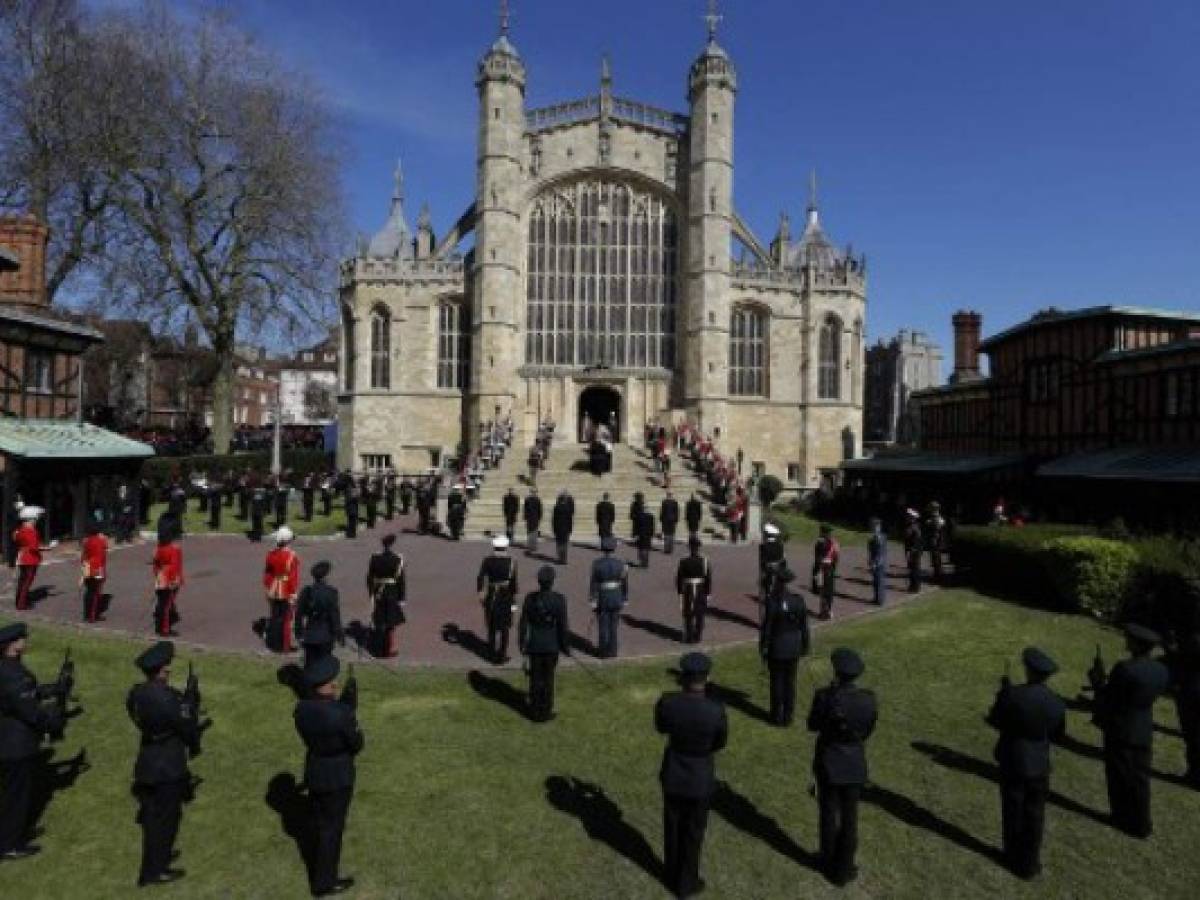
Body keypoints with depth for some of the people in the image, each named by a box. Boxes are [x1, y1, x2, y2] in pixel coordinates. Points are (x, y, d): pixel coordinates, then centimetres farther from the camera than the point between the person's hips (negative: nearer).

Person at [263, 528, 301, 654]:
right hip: (286, 593, -6)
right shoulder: (292, 556, -16)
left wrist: (268, 589, 19)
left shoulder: (271, 555, 2)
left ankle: (273, 643, 24)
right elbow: (294, 577, -16)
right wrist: (294, 594, -11)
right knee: (286, 619, 2)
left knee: (274, 618, 15)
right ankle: (285, 646, 6)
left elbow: (267, 574, 8)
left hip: (273, 592, 6)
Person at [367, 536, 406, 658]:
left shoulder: (375, 558, -5)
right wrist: (402, 598, -6)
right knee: (392, 622, 10)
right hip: (393, 593, -2)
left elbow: (369, 578, 0)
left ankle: (380, 649, 21)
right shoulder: (398, 559, -13)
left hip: (378, 593, 3)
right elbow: (401, 580, -13)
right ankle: (391, 649, 16)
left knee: (379, 622, 13)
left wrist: (371, 593, 12)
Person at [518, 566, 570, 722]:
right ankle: (545, 712, 19)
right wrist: (565, 646, 0)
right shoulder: (559, 599, -17)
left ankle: (535, 711, 23)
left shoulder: (530, 598, -10)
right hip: (552, 646, -2)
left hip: (534, 645, 2)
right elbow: (563, 626, -13)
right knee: (548, 678, 11)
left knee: (535, 678, 14)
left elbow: (523, 623, -4)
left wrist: (521, 644, 8)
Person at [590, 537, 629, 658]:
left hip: (602, 598, -2)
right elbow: (625, 584, -1)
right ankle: (612, 650, 20)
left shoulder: (597, 563, -13)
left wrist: (593, 601, -8)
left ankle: (604, 651, 17)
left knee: (603, 625, 10)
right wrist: (625, 600, 9)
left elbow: (594, 583, -12)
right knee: (613, 625, 14)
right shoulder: (620, 564, -6)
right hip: (616, 598, 2)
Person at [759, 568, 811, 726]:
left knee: (777, 682, 13)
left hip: (776, 648, -3)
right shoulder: (799, 601, -10)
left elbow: (766, 628, -15)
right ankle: (788, 716, 26)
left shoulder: (772, 602, -20)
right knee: (790, 682, 17)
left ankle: (777, 717, 23)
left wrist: (763, 649, -3)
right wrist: (805, 646, 12)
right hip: (793, 648, 3)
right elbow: (804, 626, -2)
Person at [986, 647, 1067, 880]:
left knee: (1012, 812, 18)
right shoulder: (1056, 703, -15)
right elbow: (1058, 734, 2)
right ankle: (1029, 864, 29)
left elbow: (994, 721, -9)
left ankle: (1014, 857, 34)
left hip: (1011, 762, -2)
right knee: (1034, 817, 18)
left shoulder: (1012, 695, -25)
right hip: (1039, 765, 2)